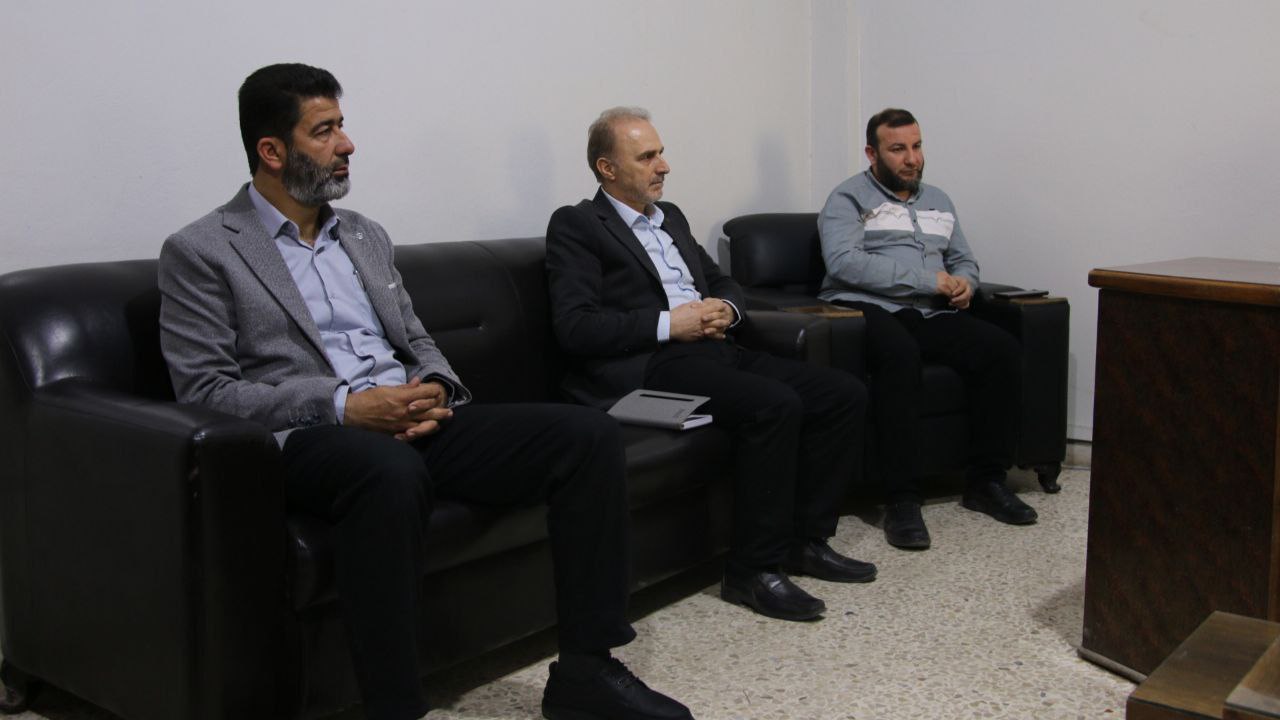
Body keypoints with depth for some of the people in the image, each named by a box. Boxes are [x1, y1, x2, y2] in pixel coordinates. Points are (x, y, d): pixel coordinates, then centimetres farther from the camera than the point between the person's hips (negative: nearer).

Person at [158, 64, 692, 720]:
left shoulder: (365, 236, 21)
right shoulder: (200, 252, 1)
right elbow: (204, 392, -7)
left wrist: (434, 389, -3)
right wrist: (344, 405, -17)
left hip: (413, 422, 6)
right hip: (309, 438, -6)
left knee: (587, 433, -14)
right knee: (392, 469, -42)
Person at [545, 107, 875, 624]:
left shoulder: (671, 217, 24)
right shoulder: (576, 225, 0)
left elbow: (723, 282, 29)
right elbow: (575, 327, -11)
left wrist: (726, 309, 4)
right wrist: (669, 324, -15)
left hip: (714, 350, 8)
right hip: (651, 366, -8)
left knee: (845, 393, -6)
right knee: (776, 404, -31)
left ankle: (806, 540, 3)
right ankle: (754, 569, -18)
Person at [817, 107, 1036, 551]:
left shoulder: (938, 201, 26)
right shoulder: (849, 198, 4)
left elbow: (965, 259, 31)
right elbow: (842, 261, -14)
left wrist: (963, 283, 2)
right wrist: (928, 280, -14)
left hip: (929, 315, 6)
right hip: (869, 310, -6)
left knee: (1000, 347, -20)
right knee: (900, 353, -39)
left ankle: (986, 481, -10)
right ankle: (901, 500, -34)